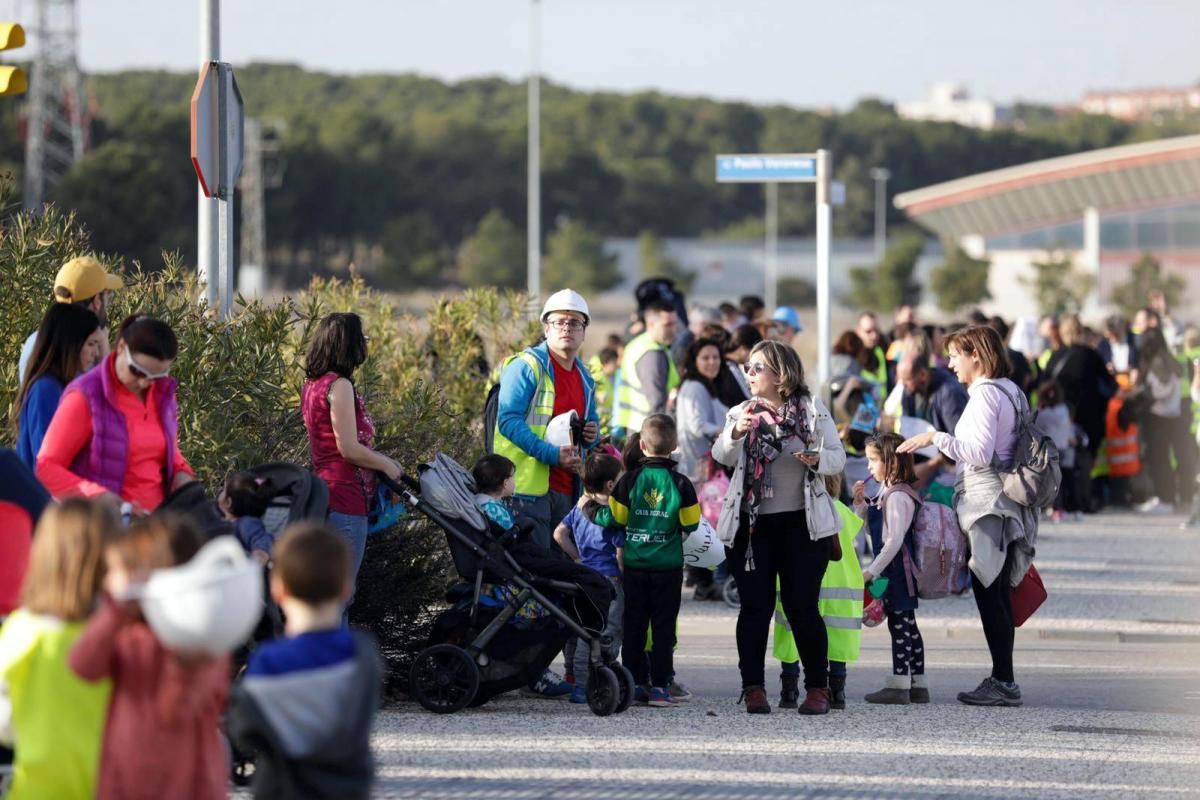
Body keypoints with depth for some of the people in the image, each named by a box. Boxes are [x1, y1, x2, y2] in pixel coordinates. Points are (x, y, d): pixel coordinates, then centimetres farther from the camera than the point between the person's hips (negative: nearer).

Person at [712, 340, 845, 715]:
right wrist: (735, 433, -30)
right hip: (752, 524, 2)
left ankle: (817, 687, 6)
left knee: (802, 606, -2)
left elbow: (838, 458, 0)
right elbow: (721, 455, -9)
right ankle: (753, 688, 3)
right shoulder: (742, 413, 7)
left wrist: (818, 459, -22)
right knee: (755, 606, 0)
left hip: (801, 525, -2)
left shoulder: (812, 410, 2)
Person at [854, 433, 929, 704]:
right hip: (900, 572, 10)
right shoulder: (887, 492, 13)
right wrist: (860, 503, 6)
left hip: (895, 570, -10)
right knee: (908, 626, 13)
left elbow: (895, 540, -24)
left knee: (899, 624, -7)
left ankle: (898, 684, -6)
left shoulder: (898, 496, -18)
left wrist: (872, 570, -21)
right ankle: (918, 684, 18)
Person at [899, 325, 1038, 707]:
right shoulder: (1010, 391, 16)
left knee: (988, 591, -8)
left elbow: (980, 453, -21)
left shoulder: (985, 393, -14)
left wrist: (935, 438, -15)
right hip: (1004, 503, 10)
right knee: (998, 592, 12)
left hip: (985, 503, -10)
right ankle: (1003, 678, 14)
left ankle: (1003, 680, -9)